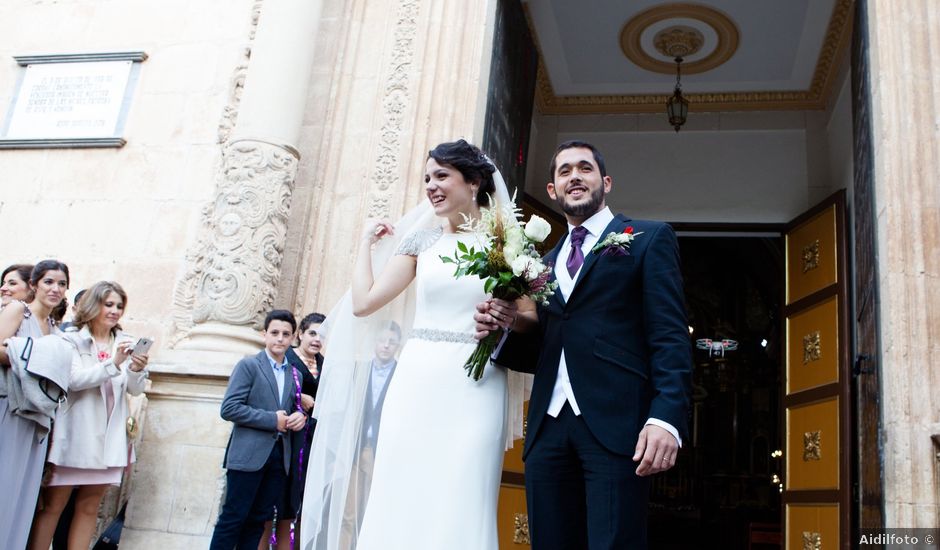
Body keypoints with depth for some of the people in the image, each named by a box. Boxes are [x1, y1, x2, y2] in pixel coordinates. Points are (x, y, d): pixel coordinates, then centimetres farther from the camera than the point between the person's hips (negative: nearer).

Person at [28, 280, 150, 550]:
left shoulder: (126, 344, 7)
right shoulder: (72, 340, -2)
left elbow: (135, 390, 1)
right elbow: (73, 380, -17)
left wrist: (137, 370, -20)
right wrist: (113, 364, -29)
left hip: (107, 436, 3)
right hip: (73, 434, -3)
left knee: (89, 507, 9)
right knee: (52, 505, 1)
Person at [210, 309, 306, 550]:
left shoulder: (294, 374, 14)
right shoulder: (248, 365, -3)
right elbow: (229, 408, -11)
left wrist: (299, 417, -2)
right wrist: (272, 419, -14)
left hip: (279, 456, 5)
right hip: (249, 454, -5)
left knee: (258, 519, 10)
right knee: (234, 518, -1)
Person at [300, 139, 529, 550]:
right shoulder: (421, 239, 11)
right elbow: (363, 302, 9)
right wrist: (366, 240, 16)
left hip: (475, 392, -2)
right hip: (417, 386, 3)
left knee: (460, 515, -3)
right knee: (400, 510, 3)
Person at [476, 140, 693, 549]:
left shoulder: (649, 239, 8)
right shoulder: (547, 263, 24)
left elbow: (670, 337, -3)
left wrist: (666, 418, -17)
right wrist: (508, 328, 1)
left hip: (615, 424, -5)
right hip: (549, 428, 5)